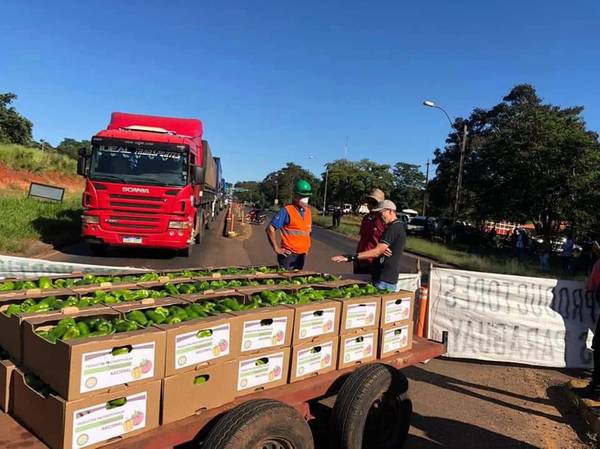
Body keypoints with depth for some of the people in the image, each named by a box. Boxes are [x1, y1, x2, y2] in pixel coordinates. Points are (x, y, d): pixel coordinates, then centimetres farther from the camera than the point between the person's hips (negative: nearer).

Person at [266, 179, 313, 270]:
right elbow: (270, 229, -15)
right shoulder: (286, 211, -13)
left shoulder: (308, 211, 8)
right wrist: (276, 249, -13)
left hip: (302, 255, 7)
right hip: (289, 255, -7)